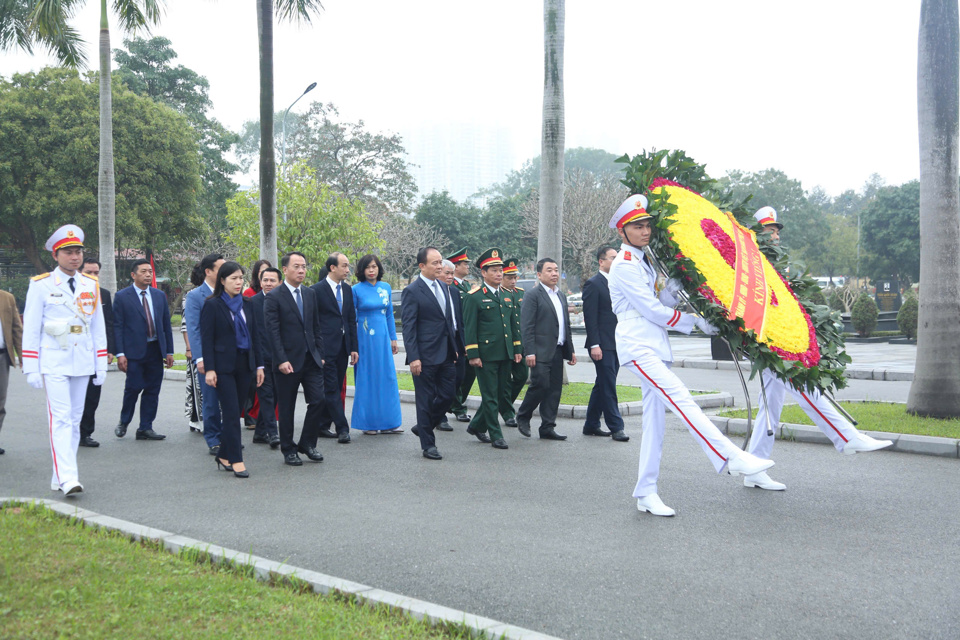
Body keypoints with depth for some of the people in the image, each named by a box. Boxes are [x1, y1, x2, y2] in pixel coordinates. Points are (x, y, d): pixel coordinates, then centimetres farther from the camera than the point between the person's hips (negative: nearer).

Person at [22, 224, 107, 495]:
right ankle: (67, 478, -18)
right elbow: (30, 330, -1)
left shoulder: (91, 286, 10)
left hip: (82, 362, 5)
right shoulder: (41, 285, -1)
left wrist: (101, 365, 10)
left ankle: (60, 477, 15)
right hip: (53, 363, -4)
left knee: (74, 420, 7)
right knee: (61, 419, -13)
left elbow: (98, 328, 14)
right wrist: (31, 369, -6)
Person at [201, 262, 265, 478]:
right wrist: (209, 369, -13)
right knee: (231, 413, -7)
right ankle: (236, 460, -4)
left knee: (236, 411, 8)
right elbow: (207, 338, -7)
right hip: (223, 366, -5)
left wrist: (259, 364, 9)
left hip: (245, 364, 5)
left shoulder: (247, 304, 11)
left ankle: (224, 455, 20)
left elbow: (254, 335, 13)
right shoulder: (212, 305, -5)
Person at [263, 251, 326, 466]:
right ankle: (288, 450, 17)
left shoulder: (310, 294, 11)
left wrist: (320, 354, 9)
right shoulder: (274, 297, -6)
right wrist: (281, 360, -17)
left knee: (318, 400, -2)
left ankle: (307, 444, 15)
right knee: (286, 408, 5)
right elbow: (272, 332, -11)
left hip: (311, 359, 5)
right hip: (288, 361, -5)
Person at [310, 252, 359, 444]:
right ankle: (342, 428, -5)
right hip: (326, 347, -7)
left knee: (334, 388, 10)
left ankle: (323, 426, 18)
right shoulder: (317, 290, -7)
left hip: (342, 347, 7)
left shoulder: (347, 289, 13)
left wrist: (353, 347, 10)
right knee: (331, 388, -5)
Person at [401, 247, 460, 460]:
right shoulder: (412, 291, -10)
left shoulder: (443, 287, 13)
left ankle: (423, 427, 31)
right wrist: (413, 358, -17)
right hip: (426, 355, -7)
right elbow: (408, 327, -12)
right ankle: (428, 445, 13)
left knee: (447, 396, 9)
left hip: (446, 355, 7)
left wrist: (454, 348, 16)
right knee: (426, 400, 3)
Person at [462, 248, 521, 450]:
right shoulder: (474, 297, -5)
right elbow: (469, 328, -8)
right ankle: (495, 435, 8)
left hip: (505, 354, 7)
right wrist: (473, 355, -13)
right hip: (486, 354, -7)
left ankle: (477, 426, 25)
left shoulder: (508, 297, 15)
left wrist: (517, 349, 14)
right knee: (490, 396, -1)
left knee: (503, 393, 10)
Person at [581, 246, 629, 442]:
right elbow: (590, 317, -13)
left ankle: (591, 425, 20)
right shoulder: (593, 284, -8)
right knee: (608, 387, -5)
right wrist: (594, 344, -19)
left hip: (615, 345, 8)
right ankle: (616, 427, 0)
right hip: (602, 345, -8)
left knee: (602, 386, 12)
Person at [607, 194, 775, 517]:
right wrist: (695, 321, -4)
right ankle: (731, 458, -27)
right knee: (681, 399, -21)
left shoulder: (642, 263, 20)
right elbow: (652, 310, -11)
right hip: (637, 347, -9)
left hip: (654, 347, 9)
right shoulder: (624, 265, -8)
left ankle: (646, 493, 9)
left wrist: (672, 289, -3)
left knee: (655, 418, 5)